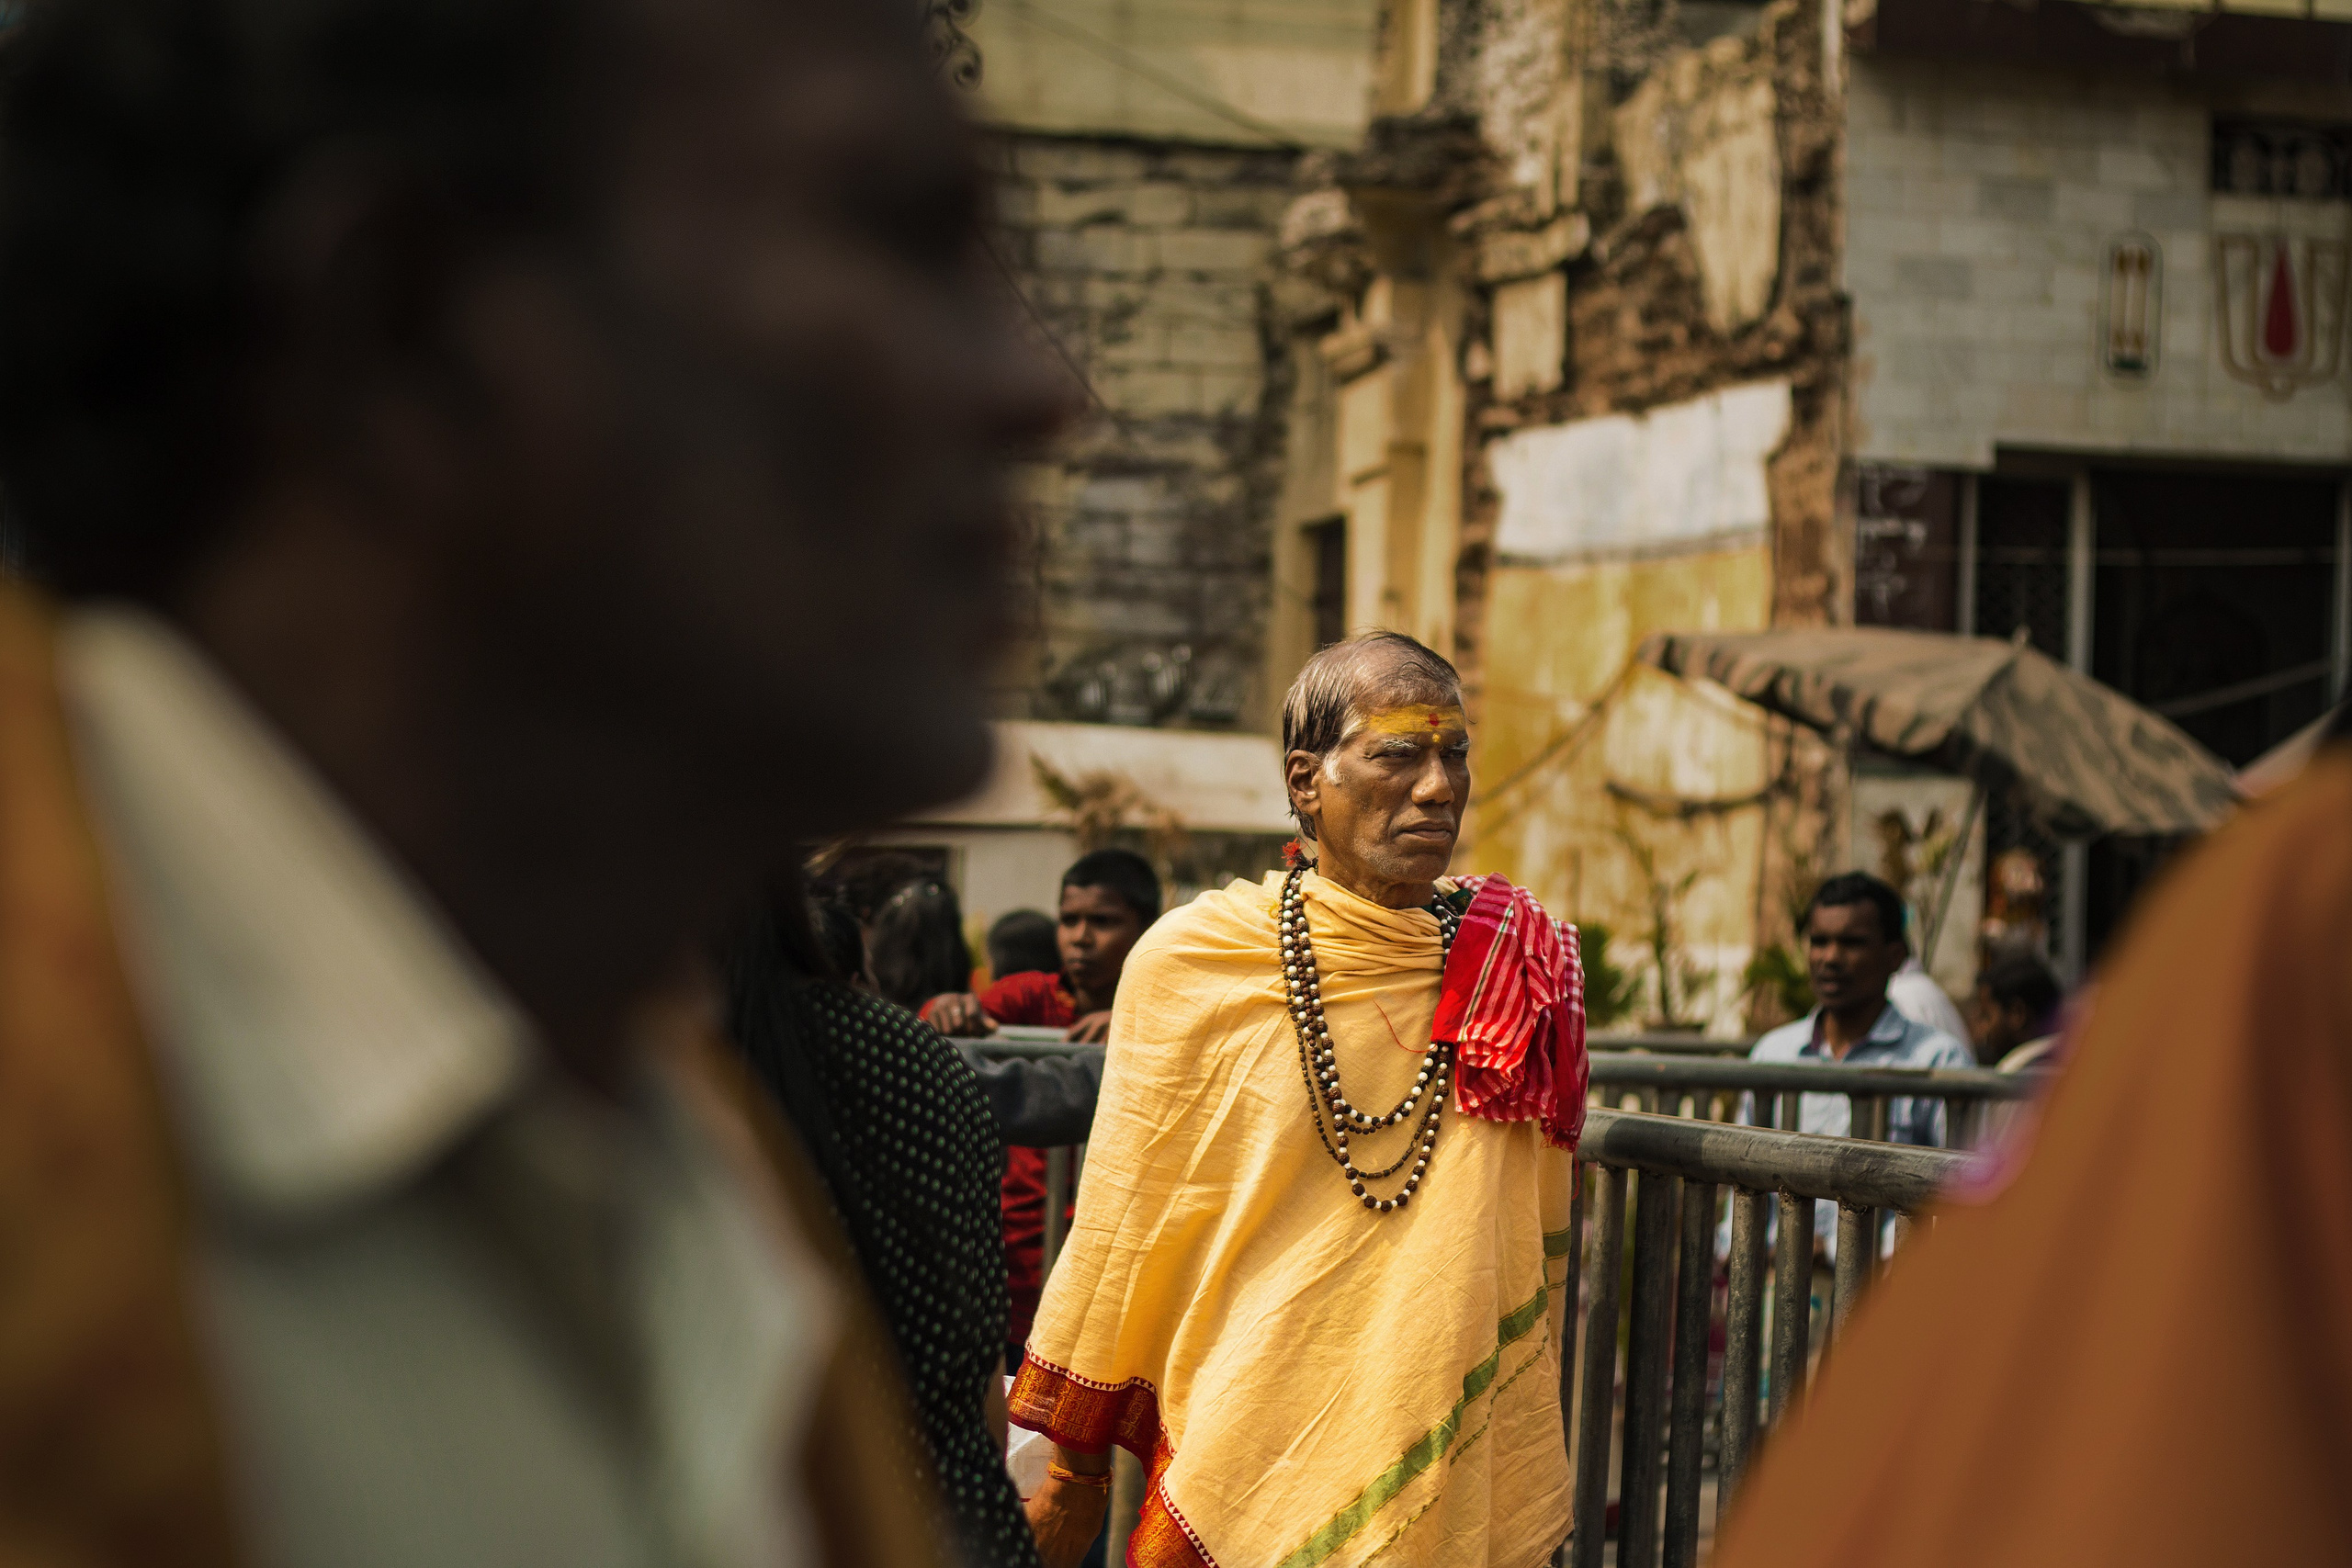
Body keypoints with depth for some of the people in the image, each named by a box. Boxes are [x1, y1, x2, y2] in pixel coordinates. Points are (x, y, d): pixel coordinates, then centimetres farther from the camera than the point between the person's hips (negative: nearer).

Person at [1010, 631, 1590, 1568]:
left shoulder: (1517, 966, -1)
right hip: (1243, 1461, -2)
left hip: (1455, 1486, 2)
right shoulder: (1190, 962, -7)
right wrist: (1076, 1469, 4)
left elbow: (1539, 1244, 8)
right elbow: (1122, 1234, 0)